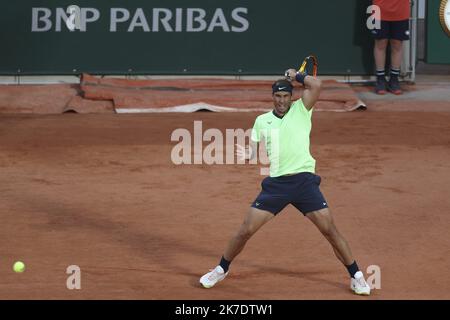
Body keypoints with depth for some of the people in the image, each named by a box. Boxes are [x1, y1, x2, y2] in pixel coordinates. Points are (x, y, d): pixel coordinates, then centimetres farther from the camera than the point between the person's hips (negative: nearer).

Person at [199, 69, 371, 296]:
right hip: (275, 183, 2)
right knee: (246, 230, 1)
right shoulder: (262, 121, 13)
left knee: (329, 230, -4)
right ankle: (221, 270, 22)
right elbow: (253, 148, 11)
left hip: (304, 181, -2)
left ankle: (355, 276, 9)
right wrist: (248, 154, -11)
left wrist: (296, 76, 5)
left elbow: (316, 85, -10)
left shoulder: (300, 111, 4)